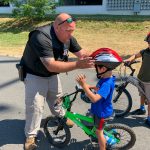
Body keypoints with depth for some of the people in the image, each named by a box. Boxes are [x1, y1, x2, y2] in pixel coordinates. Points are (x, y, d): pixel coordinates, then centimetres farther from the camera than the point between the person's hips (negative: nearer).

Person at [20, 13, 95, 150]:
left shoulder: (68, 37, -13)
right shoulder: (42, 38, -37)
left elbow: (82, 53, -12)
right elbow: (51, 66, -43)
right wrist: (77, 64, -49)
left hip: (52, 75, 7)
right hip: (35, 75, -7)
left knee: (57, 97, 23)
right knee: (35, 106, -7)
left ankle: (61, 117, 50)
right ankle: (31, 135, 13)